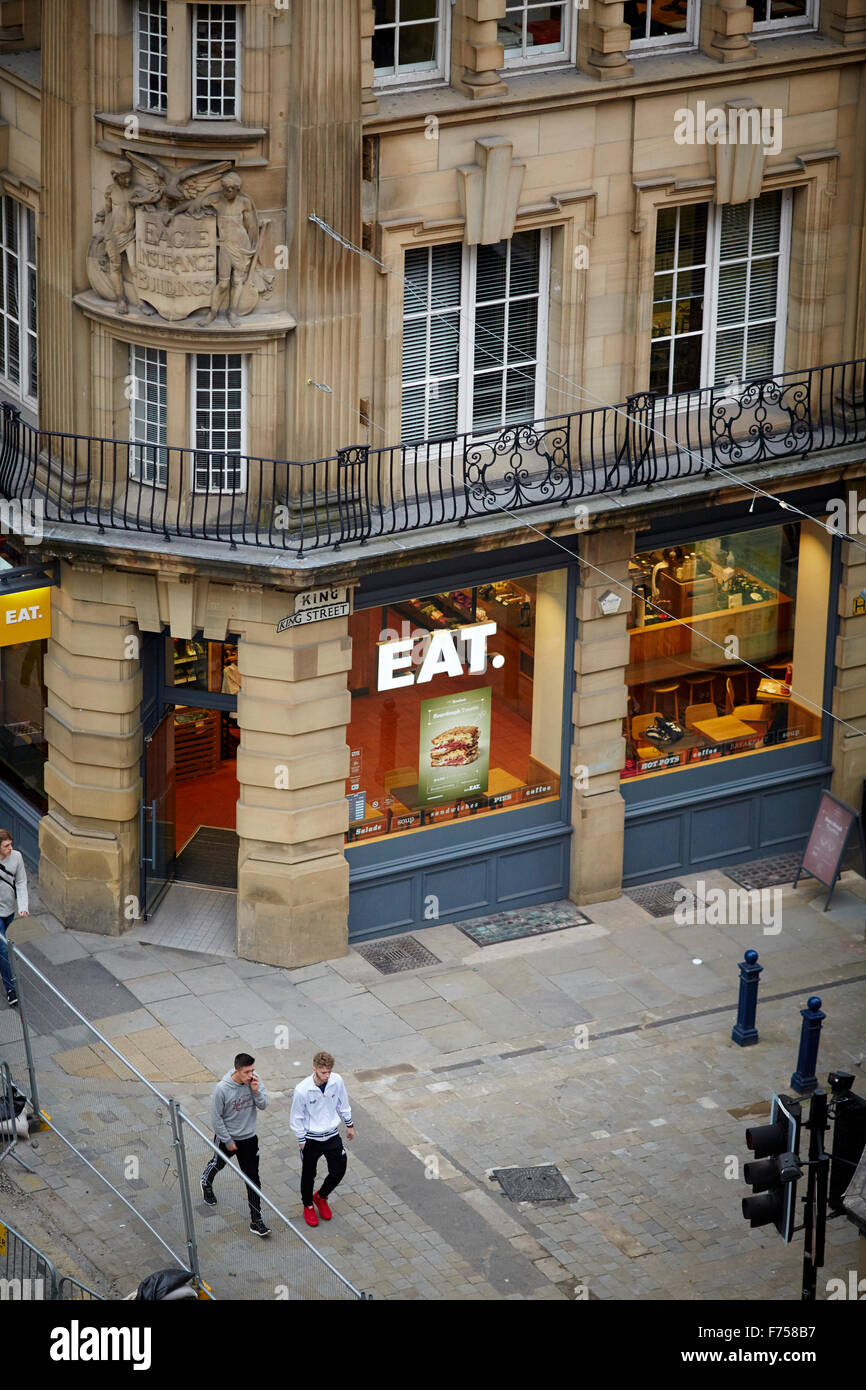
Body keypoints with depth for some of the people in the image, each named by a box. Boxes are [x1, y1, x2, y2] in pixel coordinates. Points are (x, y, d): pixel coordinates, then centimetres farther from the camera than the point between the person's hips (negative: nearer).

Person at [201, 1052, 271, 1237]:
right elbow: (216, 1118, -18)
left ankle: (256, 1221, 7)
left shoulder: (254, 1080, -15)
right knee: (218, 1163, 26)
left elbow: (263, 1105, -6)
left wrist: (256, 1091, -26)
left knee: (253, 1178, 2)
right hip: (226, 1137, -3)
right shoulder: (222, 1089, -28)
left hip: (249, 1138, 3)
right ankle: (206, 1183, 62)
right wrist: (228, 1141, -12)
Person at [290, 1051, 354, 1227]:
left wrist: (349, 1124, 15)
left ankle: (321, 1197, 39)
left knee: (338, 1171, 9)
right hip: (311, 1138, -3)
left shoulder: (337, 1081, -15)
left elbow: (343, 1103, 5)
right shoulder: (302, 1090, -27)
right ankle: (308, 1206, 40)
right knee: (308, 1175, 14)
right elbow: (297, 1117, -13)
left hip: (332, 1135, 3)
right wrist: (302, 1141, -8)